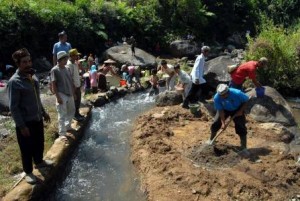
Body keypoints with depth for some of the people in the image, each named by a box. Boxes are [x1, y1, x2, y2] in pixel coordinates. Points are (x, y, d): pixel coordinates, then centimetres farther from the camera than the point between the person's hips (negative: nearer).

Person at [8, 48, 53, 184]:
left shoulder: (32, 76, 3)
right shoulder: (14, 82, -20)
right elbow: (13, 107, -19)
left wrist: (43, 112, 19)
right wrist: (22, 126, -19)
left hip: (37, 118, 7)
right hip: (25, 122, -7)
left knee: (39, 143, 23)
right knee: (27, 149, 8)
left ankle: (39, 162, 47)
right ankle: (28, 172, 27)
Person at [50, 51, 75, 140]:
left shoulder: (67, 69, 11)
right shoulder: (54, 70, -10)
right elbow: (53, 85, -13)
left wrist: (73, 93, 15)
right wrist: (58, 97, -18)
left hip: (69, 94, 8)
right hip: (62, 95, -8)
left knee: (71, 111, 20)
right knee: (62, 115, -7)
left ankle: (67, 126, 39)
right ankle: (62, 133, 0)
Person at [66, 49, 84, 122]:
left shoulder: (75, 63, 7)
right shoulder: (69, 65, -22)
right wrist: (73, 88, -21)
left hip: (78, 85, 9)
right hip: (74, 87, -9)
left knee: (78, 100, 18)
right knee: (75, 101, 4)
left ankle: (77, 113, 32)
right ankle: (75, 115, 17)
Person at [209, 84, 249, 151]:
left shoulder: (237, 93, -37)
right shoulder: (216, 98, -30)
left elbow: (246, 100, -17)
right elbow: (220, 110, -21)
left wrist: (241, 111, -24)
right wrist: (223, 123, -25)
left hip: (237, 110, -2)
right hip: (224, 109, 2)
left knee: (241, 128, -11)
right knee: (215, 124, -5)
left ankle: (244, 147, 0)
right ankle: (211, 141, 18)